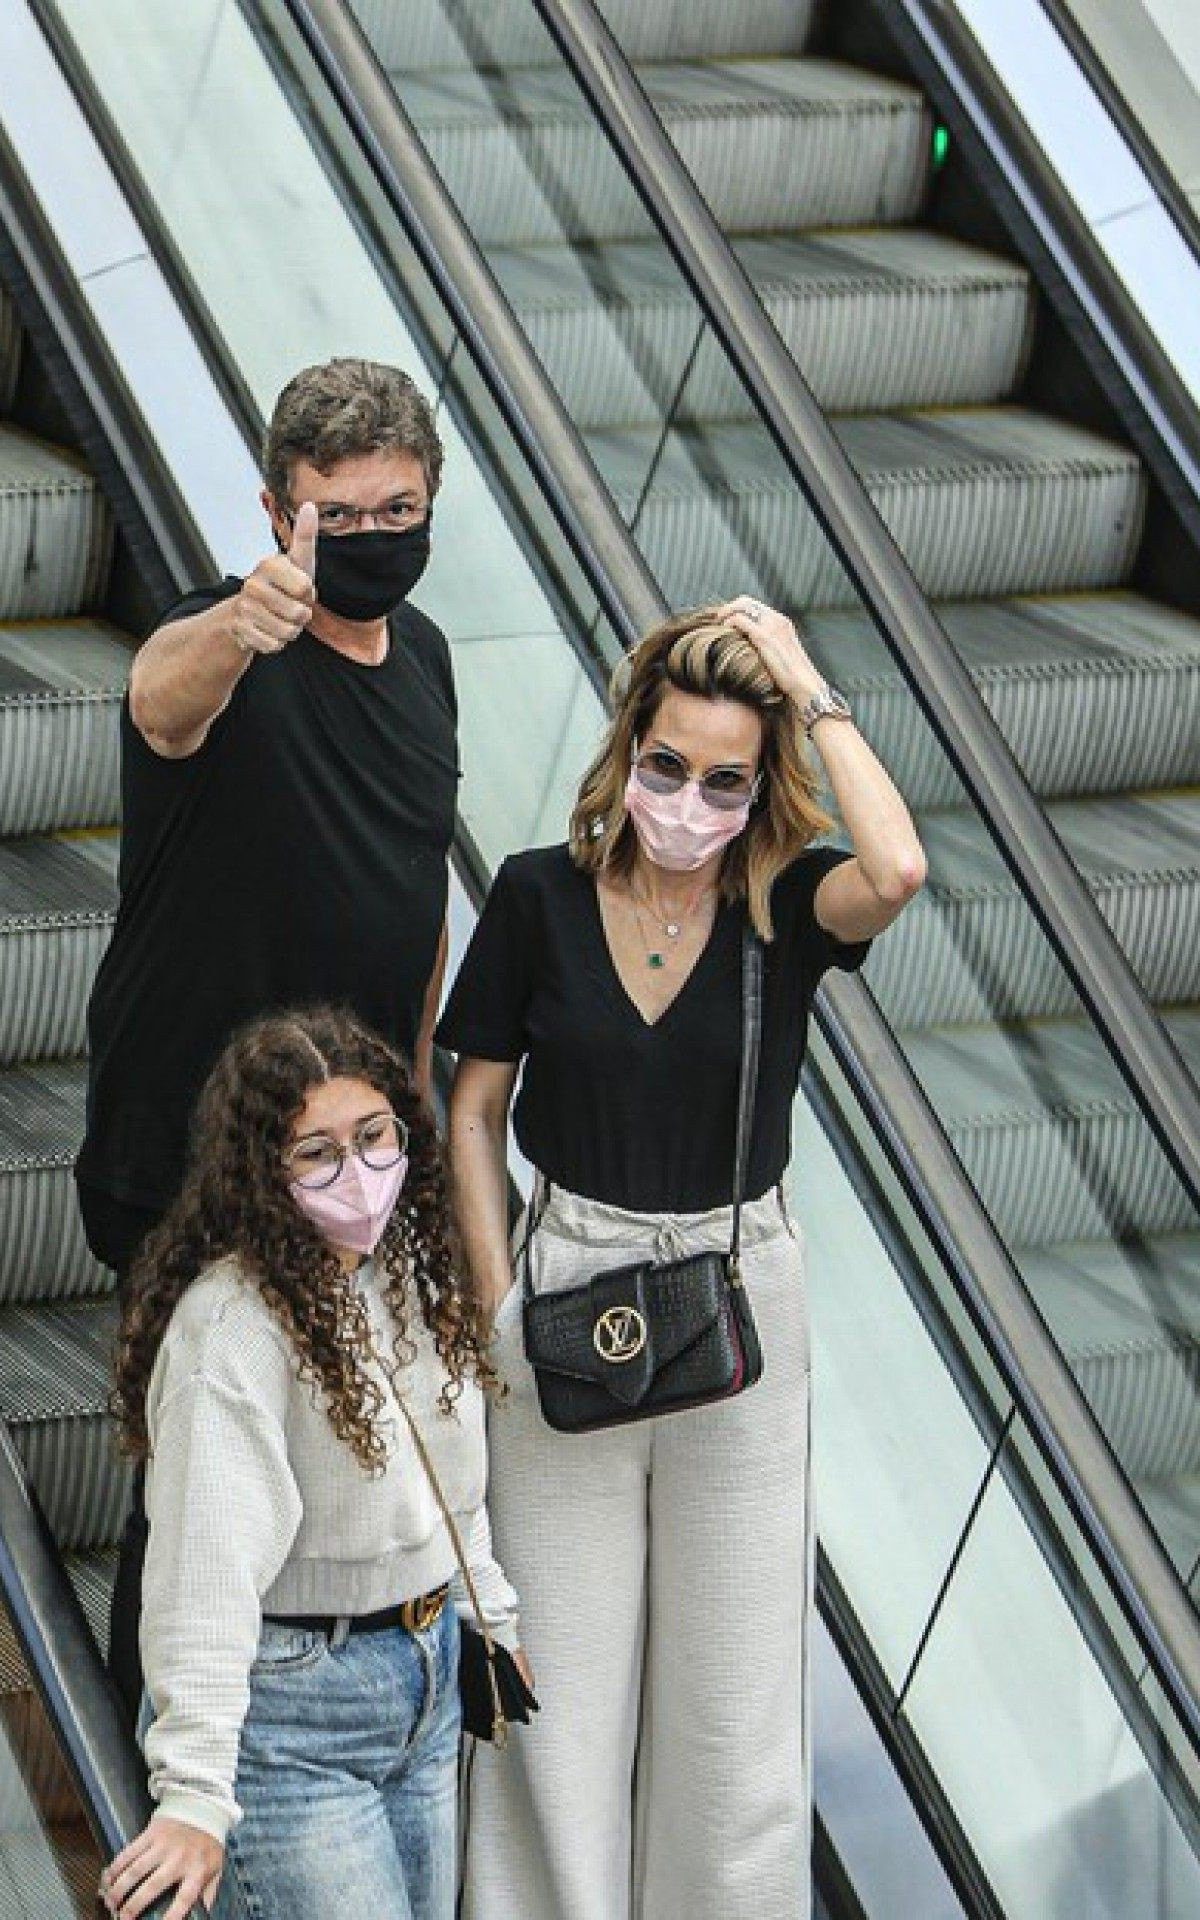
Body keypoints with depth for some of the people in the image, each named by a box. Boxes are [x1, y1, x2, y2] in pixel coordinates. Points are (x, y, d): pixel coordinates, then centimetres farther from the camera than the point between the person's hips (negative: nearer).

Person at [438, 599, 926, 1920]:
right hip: (568, 1285, 0)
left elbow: (896, 871, -32)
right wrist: (501, 1303, -7)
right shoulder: (540, 897, -6)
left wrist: (811, 692, -22)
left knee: (729, 1664, 8)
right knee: (562, 1665, 6)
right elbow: (474, 1112, 2)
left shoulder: (784, 909, -8)